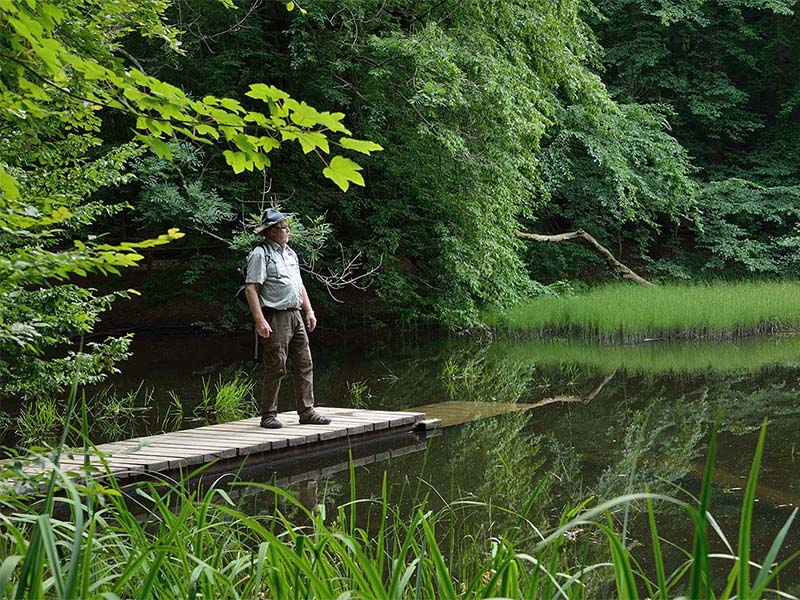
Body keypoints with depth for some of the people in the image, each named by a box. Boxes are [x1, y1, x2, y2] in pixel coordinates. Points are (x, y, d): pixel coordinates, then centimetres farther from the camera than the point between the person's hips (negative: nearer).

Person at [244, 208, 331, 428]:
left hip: (295, 315, 8)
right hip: (275, 317, -8)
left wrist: (309, 311, 18)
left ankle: (306, 412, 13)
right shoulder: (260, 254, -8)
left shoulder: (290, 253, 19)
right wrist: (260, 320, -22)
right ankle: (268, 415, 2)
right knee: (275, 368, -6)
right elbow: (250, 288, -14)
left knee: (304, 365, 7)